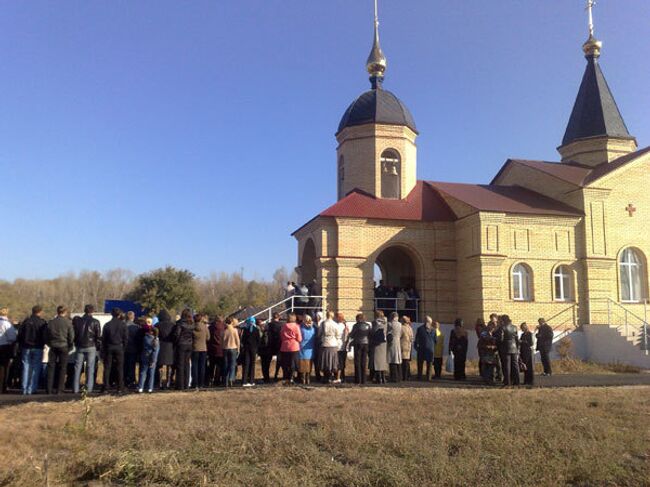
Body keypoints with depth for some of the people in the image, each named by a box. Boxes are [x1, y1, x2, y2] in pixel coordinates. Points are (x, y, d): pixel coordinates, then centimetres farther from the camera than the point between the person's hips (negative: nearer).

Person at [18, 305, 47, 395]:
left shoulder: (26, 321, 4)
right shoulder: (43, 323, -5)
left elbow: (19, 335, 5)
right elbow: (45, 336, -7)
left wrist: (21, 346, 12)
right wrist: (42, 344, 9)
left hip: (26, 348, 3)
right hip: (37, 348, -3)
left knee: (26, 368, 8)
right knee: (35, 369, 2)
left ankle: (25, 389, 8)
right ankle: (31, 389, -2)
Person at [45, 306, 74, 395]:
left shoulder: (51, 322, 4)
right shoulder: (68, 323, -6)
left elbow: (46, 337, 7)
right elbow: (71, 337, -6)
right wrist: (70, 347, 8)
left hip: (53, 347, 3)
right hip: (63, 347, -3)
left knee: (51, 368, 8)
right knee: (62, 368, 3)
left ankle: (49, 389, 7)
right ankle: (59, 390, 2)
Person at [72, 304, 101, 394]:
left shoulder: (77, 320, 4)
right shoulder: (95, 322, -5)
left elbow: (73, 334, 8)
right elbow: (98, 336, -4)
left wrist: (76, 344, 16)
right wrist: (99, 347, 4)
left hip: (79, 347, 3)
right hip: (91, 347, -2)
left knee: (77, 367, 7)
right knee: (90, 368, 1)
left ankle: (75, 389, 7)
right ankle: (89, 388, -1)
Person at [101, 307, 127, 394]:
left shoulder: (107, 325, 1)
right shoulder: (123, 324, -3)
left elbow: (103, 338, 2)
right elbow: (125, 338, -3)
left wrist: (104, 349, 9)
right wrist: (124, 347, 7)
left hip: (109, 348, 1)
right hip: (119, 348, -1)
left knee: (107, 368, 7)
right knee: (119, 369, 4)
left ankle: (105, 387, 7)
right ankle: (120, 388, 3)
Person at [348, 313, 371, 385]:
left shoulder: (356, 325, -8)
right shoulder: (368, 325, 3)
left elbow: (351, 335, -2)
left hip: (358, 344, -3)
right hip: (366, 344, 4)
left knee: (357, 362, 3)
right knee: (364, 362, 8)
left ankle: (358, 380, 0)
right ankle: (363, 380, 8)